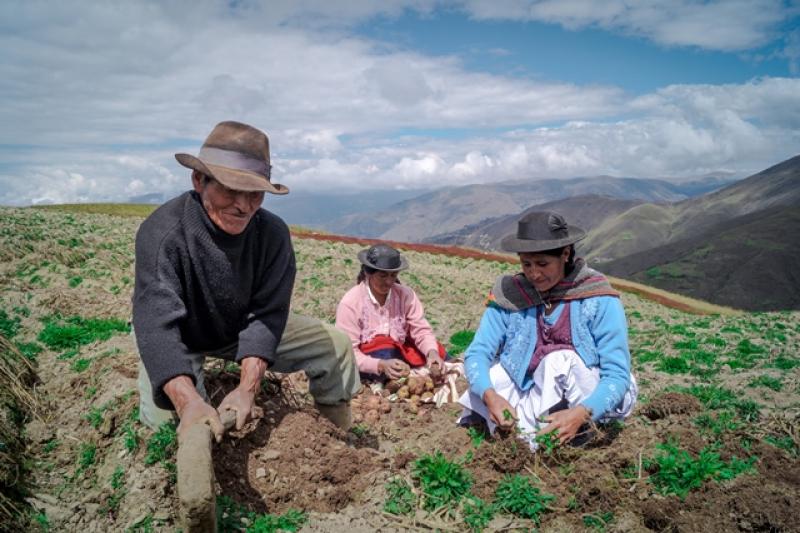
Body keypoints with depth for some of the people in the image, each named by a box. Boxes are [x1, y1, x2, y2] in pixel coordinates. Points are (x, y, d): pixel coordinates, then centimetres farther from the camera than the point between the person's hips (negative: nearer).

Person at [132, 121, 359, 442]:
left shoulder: (272, 233, -22)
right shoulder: (162, 233, -34)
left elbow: (267, 313, -24)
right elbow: (158, 324, -44)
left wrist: (247, 388, -38)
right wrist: (189, 401, -59)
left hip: (243, 328, 4)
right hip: (180, 337, -3)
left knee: (335, 345, -3)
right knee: (164, 418, -29)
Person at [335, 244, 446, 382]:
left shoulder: (405, 294, -6)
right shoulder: (350, 303, -17)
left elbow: (421, 330, -7)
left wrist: (432, 352, -29)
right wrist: (381, 365, -35)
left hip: (399, 355, 4)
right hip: (368, 365, -3)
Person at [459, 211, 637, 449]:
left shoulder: (598, 299, -18)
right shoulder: (509, 294, -10)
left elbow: (617, 374, -21)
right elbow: (477, 354, -14)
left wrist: (581, 413, -39)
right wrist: (490, 395, -35)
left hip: (592, 403, -3)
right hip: (533, 399, 3)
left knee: (561, 360, -31)